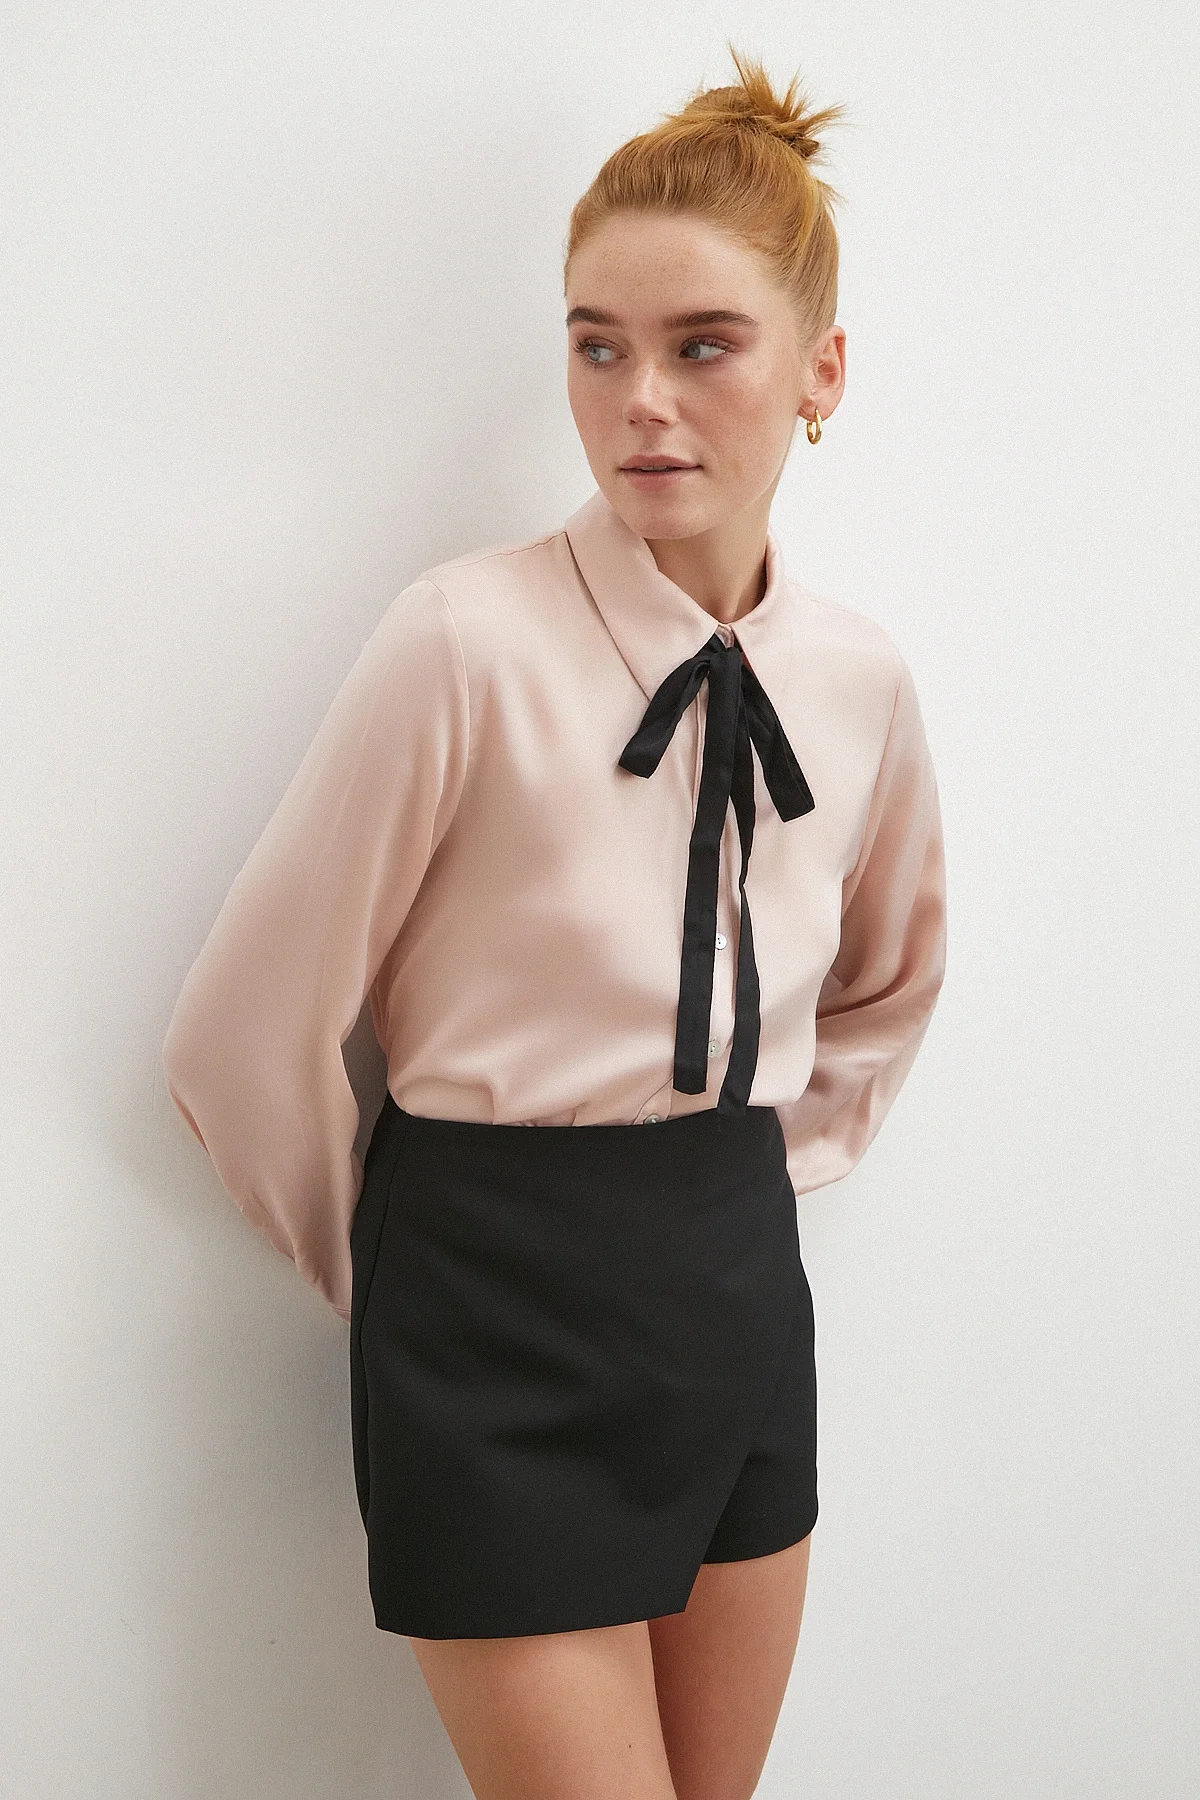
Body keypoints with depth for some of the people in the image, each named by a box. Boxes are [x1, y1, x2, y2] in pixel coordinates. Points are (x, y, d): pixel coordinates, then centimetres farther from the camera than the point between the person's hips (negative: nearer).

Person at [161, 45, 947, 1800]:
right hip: (507, 1320, -5)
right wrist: (395, 1260, 0)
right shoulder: (471, 640, -16)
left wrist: (769, 1163, 13)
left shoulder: (860, 678, 1)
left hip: (742, 1286, 6)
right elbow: (246, 1035, -12)